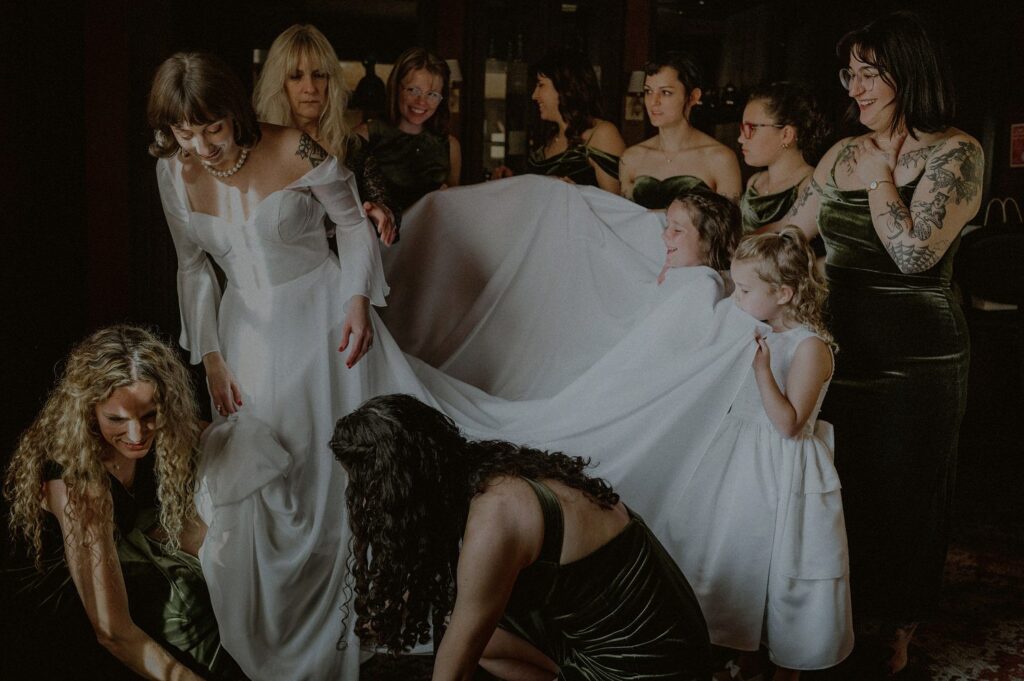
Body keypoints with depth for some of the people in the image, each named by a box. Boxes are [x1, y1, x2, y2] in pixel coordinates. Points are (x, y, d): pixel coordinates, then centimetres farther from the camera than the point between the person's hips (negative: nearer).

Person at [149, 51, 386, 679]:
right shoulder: (174, 173, -3)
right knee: (252, 479, 3)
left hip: (320, 317, -3)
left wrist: (359, 301, -15)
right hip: (248, 328, 3)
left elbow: (353, 222, -2)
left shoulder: (293, 152, -15)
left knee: (330, 464, 3)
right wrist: (211, 358, 4)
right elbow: (193, 267, 7)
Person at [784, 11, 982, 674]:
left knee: (900, 497, 8)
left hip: (913, 363, -5)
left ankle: (897, 633, 30)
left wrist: (881, 176, -12)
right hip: (842, 351, 6)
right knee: (836, 491, 13)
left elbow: (915, 252, -22)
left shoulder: (956, 152, -10)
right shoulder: (845, 155, 7)